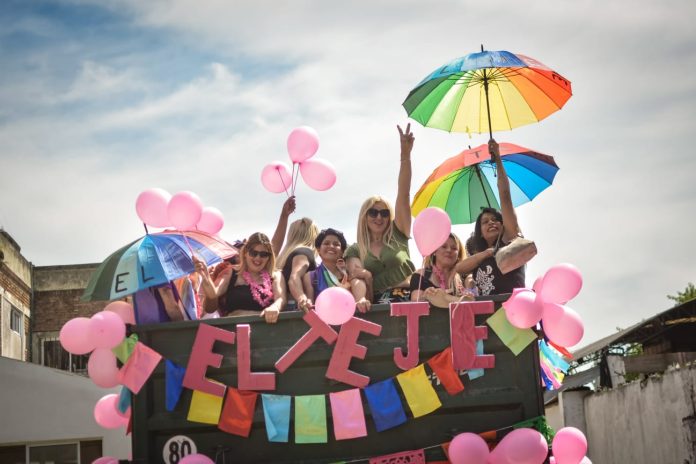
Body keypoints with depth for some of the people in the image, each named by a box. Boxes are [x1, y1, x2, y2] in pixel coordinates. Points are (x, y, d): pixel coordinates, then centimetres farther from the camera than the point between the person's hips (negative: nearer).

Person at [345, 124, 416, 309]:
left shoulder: (397, 236, 16)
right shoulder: (355, 250, 16)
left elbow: (403, 195, 7)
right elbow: (357, 279, -2)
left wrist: (405, 155, -2)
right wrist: (361, 299, -27)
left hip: (408, 299, 1)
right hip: (378, 307, 0)